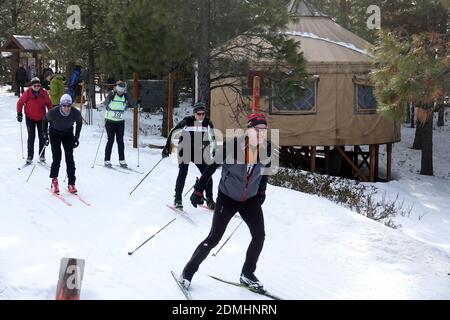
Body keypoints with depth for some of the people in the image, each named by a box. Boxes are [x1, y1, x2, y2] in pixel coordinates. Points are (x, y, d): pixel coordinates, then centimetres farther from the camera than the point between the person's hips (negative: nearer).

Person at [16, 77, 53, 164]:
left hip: (41, 118, 2)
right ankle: (30, 156, 4)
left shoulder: (44, 93, -11)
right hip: (30, 118, -2)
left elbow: (49, 104, 2)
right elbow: (20, 103, -2)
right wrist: (19, 113, -8)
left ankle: (42, 155, 18)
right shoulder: (27, 93, -15)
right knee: (31, 137, -3)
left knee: (42, 136, 7)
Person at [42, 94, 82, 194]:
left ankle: (71, 184, -1)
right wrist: (45, 135, -4)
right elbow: (45, 120, -7)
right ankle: (54, 180, 6)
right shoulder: (53, 112, -30)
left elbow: (79, 123, -2)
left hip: (68, 134, 1)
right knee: (57, 158, -12)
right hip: (55, 133, -1)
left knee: (70, 158, -7)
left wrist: (76, 137, -1)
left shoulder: (76, 113, -26)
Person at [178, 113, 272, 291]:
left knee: (259, 236, -2)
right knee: (214, 239, -6)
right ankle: (188, 272, 11)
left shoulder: (267, 148, -13)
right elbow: (212, 166, -17)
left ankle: (247, 275, 17)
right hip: (227, 197, -4)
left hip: (250, 199, 4)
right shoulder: (232, 146, -27)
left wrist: (262, 190, 20)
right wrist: (198, 190, -14)